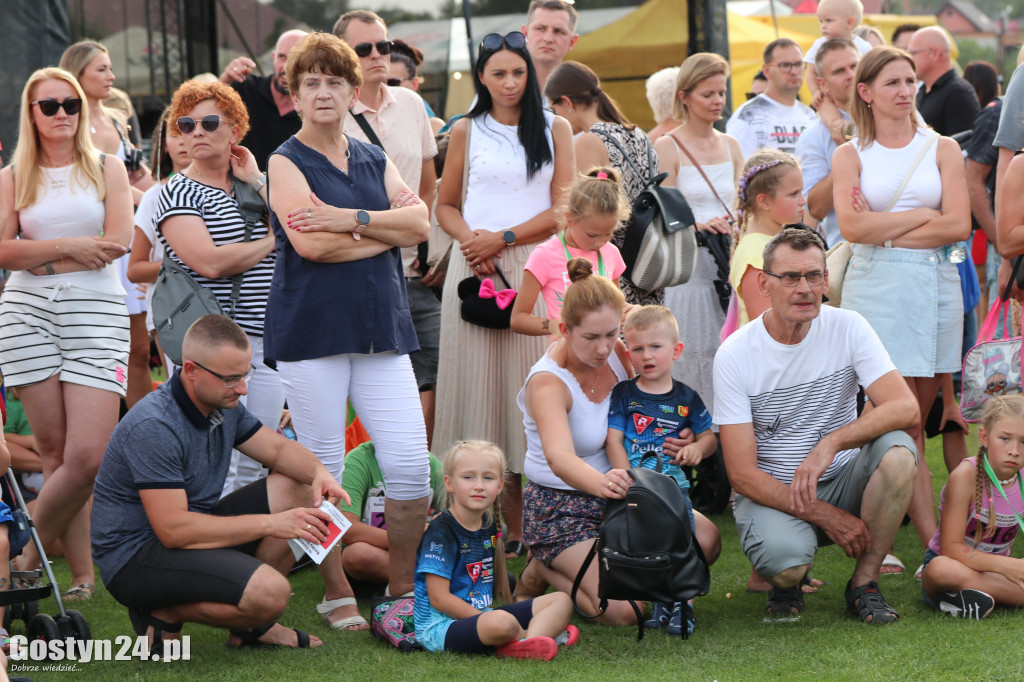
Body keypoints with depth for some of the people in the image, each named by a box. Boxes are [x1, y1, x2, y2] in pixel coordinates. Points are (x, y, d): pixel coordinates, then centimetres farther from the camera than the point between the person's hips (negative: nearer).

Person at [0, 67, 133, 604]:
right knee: (54, 452, -2)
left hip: (96, 312, -1)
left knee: (88, 456, -13)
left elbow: (117, 243, -3)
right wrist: (69, 246, -11)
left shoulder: (107, 169, 10)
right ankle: (83, 577, 5)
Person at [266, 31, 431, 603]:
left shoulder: (374, 160, 16)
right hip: (312, 329, -4)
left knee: (411, 463, -3)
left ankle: (401, 587, 10)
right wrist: (386, 230, -4)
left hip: (381, 325, 4)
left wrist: (352, 219, -12)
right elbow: (310, 243, -14)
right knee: (323, 469, 1)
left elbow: (420, 223, 1)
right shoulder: (287, 162, 1)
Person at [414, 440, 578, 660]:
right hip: (442, 626, -9)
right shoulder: (441, 531, -13)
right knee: (502, 622, -40)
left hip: (483, 615, 9)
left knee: (561, 601, 0)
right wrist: (489, 620, -19)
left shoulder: (489, 526, 11)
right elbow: (439, 598, -17)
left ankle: (528, 644, -28)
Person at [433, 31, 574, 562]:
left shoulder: (554, 129, 10)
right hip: (477, 268, 1)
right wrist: (470, 239, -8)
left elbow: (563, 208, 2)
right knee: (481, 382, -4)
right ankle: (507, 523, -1)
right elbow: (446, 207, 13)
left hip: (535, 266, -1)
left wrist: (503, 239, -9)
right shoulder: (466, 131, 12)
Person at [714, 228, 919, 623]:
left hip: (841, 482, 3)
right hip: (769, 492, -3)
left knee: (896, 448, -28)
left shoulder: (847, 329, -6)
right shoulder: (734, 356, -12)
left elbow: (906, 408, -20)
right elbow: (742, 474, -13)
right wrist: (825, 516, -21)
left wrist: (829, 445, -34)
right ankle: (786, 580, 6)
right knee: (786, 564, -35)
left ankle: (864, 583, -11)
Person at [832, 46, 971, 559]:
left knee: (912, 422, 3)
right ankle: (934, 544, -13)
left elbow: (958, 225, -2)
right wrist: (923, 215, -4)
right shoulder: (850, 155, 8)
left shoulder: (942, 149, 11)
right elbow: (852, 226, -7)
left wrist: (886, 232, -6)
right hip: (875, 288, -2)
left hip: (934, 286, 2)